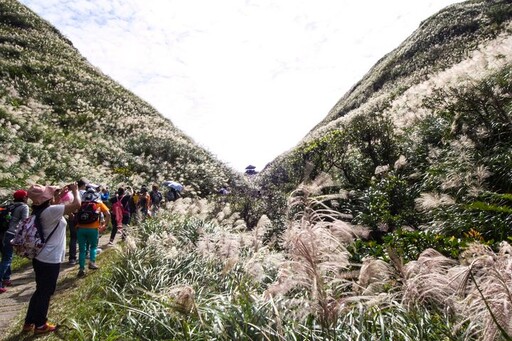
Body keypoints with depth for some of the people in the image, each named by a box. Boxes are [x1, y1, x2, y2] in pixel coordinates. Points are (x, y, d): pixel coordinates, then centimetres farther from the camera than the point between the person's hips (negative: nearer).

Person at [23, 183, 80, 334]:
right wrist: (75, 190, -11)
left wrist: (61, 194, 16)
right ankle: (40, 325, 22)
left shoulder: (40, 210, 4)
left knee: (40, 290, 21)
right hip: (50, 259, -9)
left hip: (40, 257, 9)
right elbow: (76, 204, -27)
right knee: (45, 292, 7)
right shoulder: (50, 211, -23)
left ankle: (29, 322, 32)